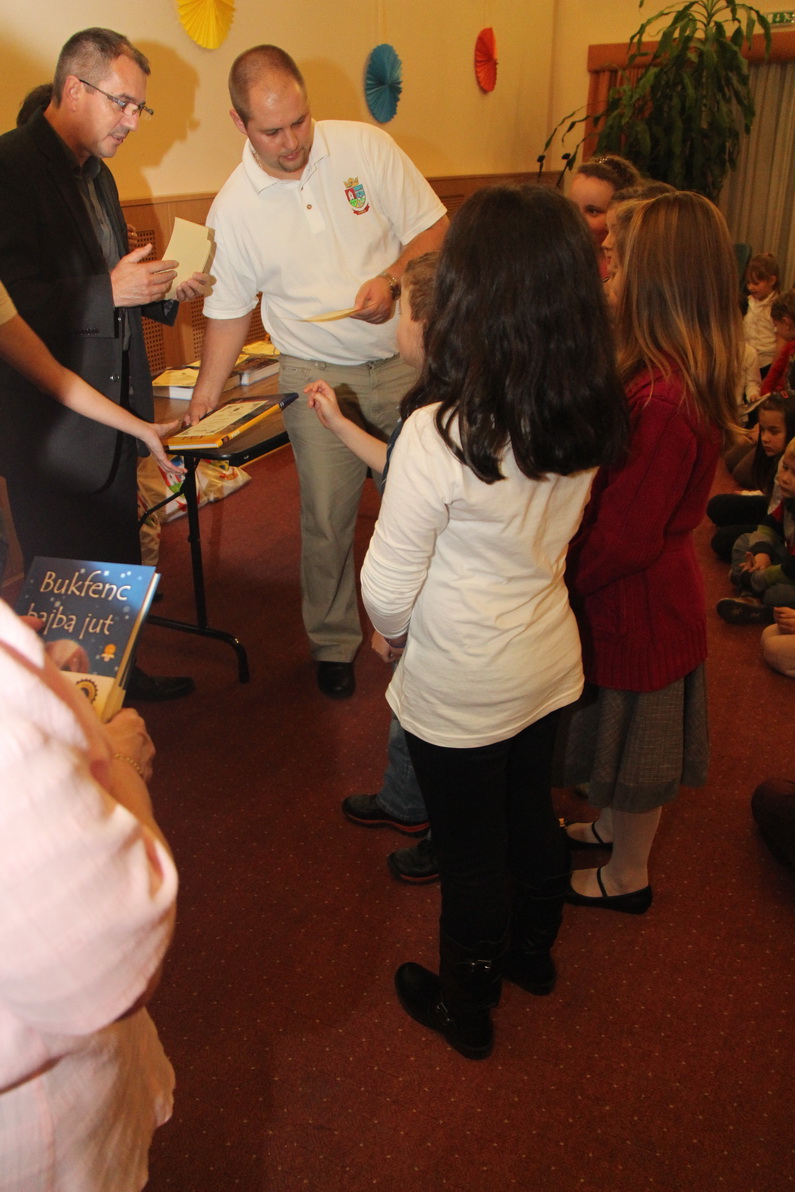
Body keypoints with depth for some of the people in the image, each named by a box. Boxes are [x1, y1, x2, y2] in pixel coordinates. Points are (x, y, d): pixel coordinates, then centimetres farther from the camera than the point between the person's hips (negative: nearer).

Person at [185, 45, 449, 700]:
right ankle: (333, 642, 23)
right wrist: (204, 397, 2)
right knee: (327, 518, 1)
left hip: (407, 358, 1)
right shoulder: (233, 210, -5)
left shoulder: (365, 146, -5)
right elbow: (229, 310, 6)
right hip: (320, 376, -1)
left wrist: (392, 278, -19)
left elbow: (435, 228, -1)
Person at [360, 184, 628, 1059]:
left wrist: (398, 635, 1)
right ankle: (532, 952, 54)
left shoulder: (440, 431, -30)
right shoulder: (591, 415, -10)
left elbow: (387, 591, -21)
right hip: (548, 664, 6)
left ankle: (465, 1009, 41)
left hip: (459, 690, -6)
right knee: (531, 814, 27)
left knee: (470, 856, 15)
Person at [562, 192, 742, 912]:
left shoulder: (662, 400, -32)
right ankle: (612, 829, 51)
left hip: (637, 603, -8)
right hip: (657, 589, 8)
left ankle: (628, 874, 37)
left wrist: (560, 584, -12)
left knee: (636, 739, 13)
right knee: (628, 734, 27)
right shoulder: (694, 379, -3)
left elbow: (625, 540, -26)